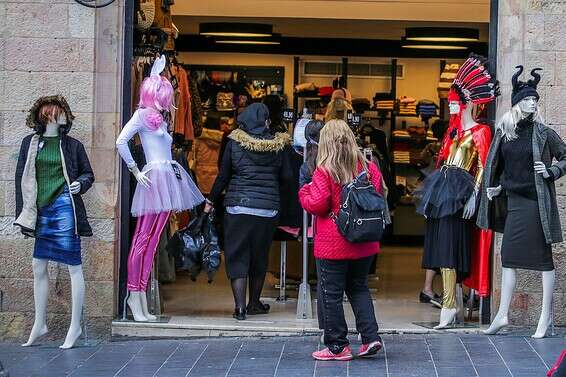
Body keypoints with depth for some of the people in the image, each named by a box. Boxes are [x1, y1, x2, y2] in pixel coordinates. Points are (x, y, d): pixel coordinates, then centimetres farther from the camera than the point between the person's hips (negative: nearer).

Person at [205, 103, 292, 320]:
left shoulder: (235, 143, -2)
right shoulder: (276, 145, -1)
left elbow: (223, 176, 1)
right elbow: (286, 177, 3)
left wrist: (211, 201, 11)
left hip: (238, 206, -1)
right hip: (268, 209, 1)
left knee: (237, 256, 3)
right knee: (259, 257, 13)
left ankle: (240, 307, -5)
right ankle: (254, 304, 24)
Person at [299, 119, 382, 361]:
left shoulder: (324, 171, -15)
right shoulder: (367, 168, 1)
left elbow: (317, 205, -17)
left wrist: (304, 192, 2)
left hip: (332, 246, -5)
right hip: (363, 243, 5)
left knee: (332, 294, 5)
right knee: (358, 288, 19)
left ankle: (337, 346, 10)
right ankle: (371, 337, 10)